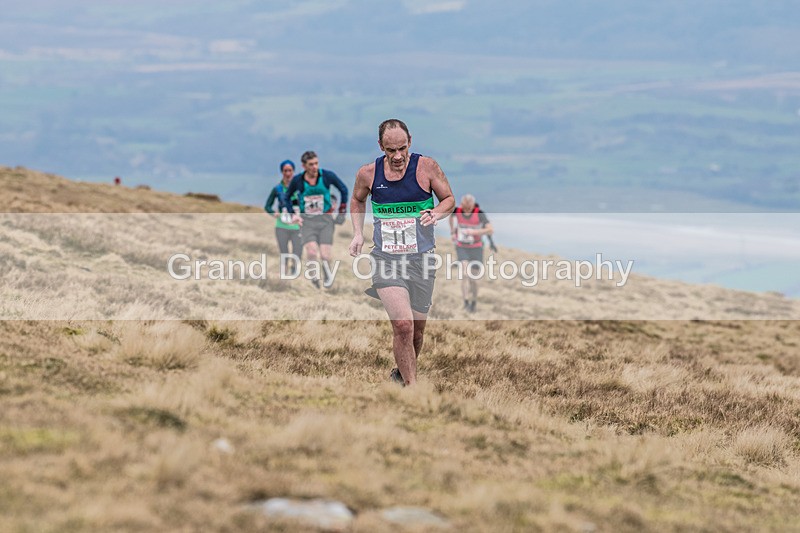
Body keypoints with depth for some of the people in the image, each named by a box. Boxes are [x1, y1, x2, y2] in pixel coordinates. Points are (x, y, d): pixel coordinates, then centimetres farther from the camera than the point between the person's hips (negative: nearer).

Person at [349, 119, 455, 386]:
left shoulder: (426, 168, -5)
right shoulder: (368, 173, 0)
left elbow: (449, 199, 7)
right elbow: (357, 201, 21)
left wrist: (436, 213, -14)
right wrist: (358, 233, 8)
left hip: (421, 259, 1)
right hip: (385, 259, -1)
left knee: (416, 330, 11)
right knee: (403, 325, -20)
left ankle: (403, 372, 39)